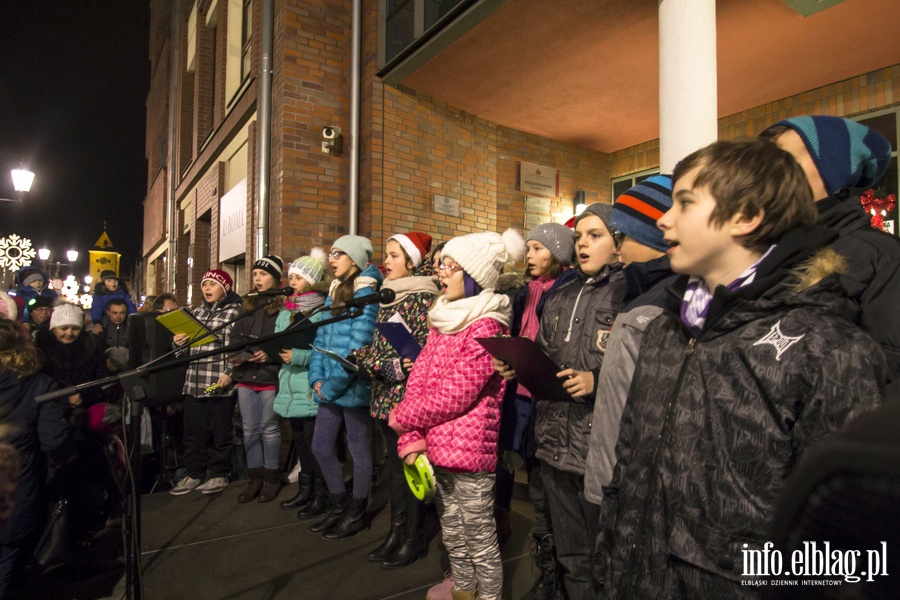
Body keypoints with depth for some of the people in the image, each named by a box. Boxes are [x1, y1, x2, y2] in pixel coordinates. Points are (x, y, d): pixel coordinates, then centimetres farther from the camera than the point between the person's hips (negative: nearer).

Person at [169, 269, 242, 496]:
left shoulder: (235, 312, -3)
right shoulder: (196, 312, 17)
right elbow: (186, 343, 23)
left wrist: (230, 374, -18)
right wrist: (177, 342, 1)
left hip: (220, 383, -6)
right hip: (194, 382, 6)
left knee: (220, 431, 5)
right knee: (193, 431, 11)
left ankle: (219, 475, 18)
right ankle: (194, 473, 25)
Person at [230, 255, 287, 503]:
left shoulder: (283, 306, -5)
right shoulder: (248, 305, 16)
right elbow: (236, 335, 15)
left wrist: (270, 353, -23)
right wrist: (235, 354, -2)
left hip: (270, 376, -6)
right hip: (246, 375, 6)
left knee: (269, 428, 4)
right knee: (250, 430, 11)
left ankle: (272, 477, 19)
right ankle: (255, 477, 23)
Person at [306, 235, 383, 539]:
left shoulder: (366, 294, -12)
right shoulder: (333, 293, 14)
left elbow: (358, 346, -19)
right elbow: (321, 339, 13)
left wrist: (333, 385, -16)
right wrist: (317, 379, 1)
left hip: (353, 386, -8)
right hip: (329, 387, 9)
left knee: (359, 450, 7)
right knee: (321, 447, 15)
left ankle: (357, 513, 24)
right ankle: (338, 506, 33)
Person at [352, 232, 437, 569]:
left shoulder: (422, 298, -11)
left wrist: (389, 367, -20)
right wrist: (359, 357, 0)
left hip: (407, 397, -8)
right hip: (385, 396, 8)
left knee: (408, 468, 3)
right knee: (394, 467, 16)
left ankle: (414, 540, 19)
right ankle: (396, 533, 29)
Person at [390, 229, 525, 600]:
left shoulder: (487, 327, -16)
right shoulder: (442, 319, 9)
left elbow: (454, 395, -19)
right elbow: (418, 379, 4)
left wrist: (403, 417, -7)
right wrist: (412, 439, -5)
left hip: (469, 450, -8)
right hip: (436, 448, 8)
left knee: (480, 541, 8)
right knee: (452, 537, 23)